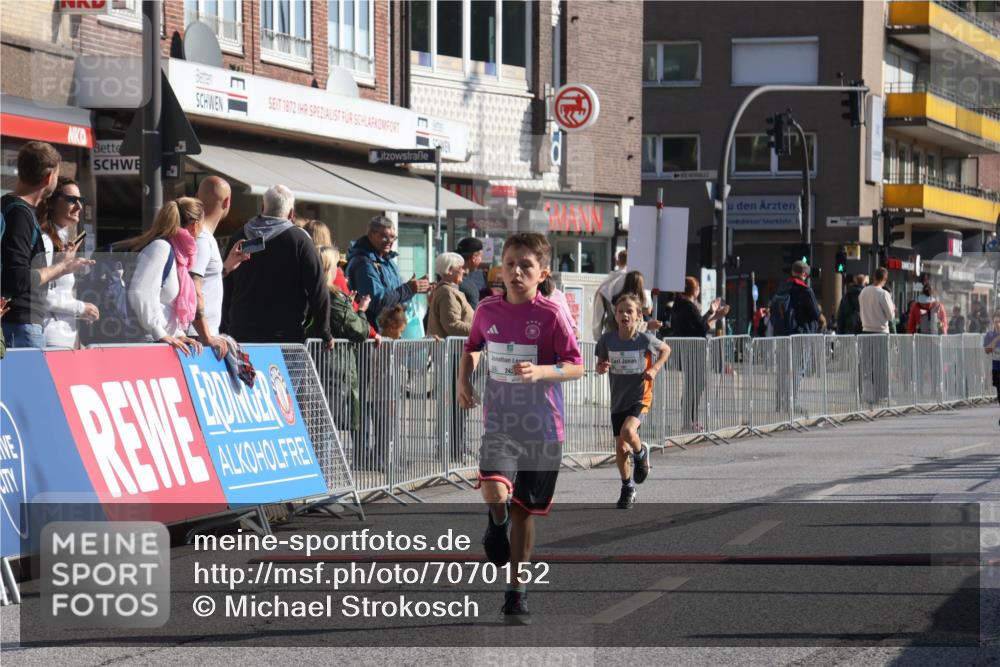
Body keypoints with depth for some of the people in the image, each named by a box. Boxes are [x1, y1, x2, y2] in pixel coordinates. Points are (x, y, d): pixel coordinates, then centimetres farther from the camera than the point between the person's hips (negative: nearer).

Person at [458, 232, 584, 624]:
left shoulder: (549, 315, -9)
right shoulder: (487, 310, 1)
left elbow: (577, 367, -8)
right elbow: (472, 347, 21)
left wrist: (541, 371, -25)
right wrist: (464, 380, 4)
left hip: (542, 428, -1)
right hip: (499, 423, 1)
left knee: (524, 510, 8)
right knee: (494, 491, -25)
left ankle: (516, 588, 23)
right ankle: (496, 521, 12)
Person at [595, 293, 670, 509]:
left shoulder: (646, 340, -12)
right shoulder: (607, 340, -8)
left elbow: (666, 350, 8)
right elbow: (600, 365, 6)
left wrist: (654, 368, -7)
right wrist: (601, 368, -18)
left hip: (640, 396, -3)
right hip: (618, 400, 3)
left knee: (628, 431, -30)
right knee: (620, 449, 7)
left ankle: (640, 453, 5)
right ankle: (628, 489, 27)